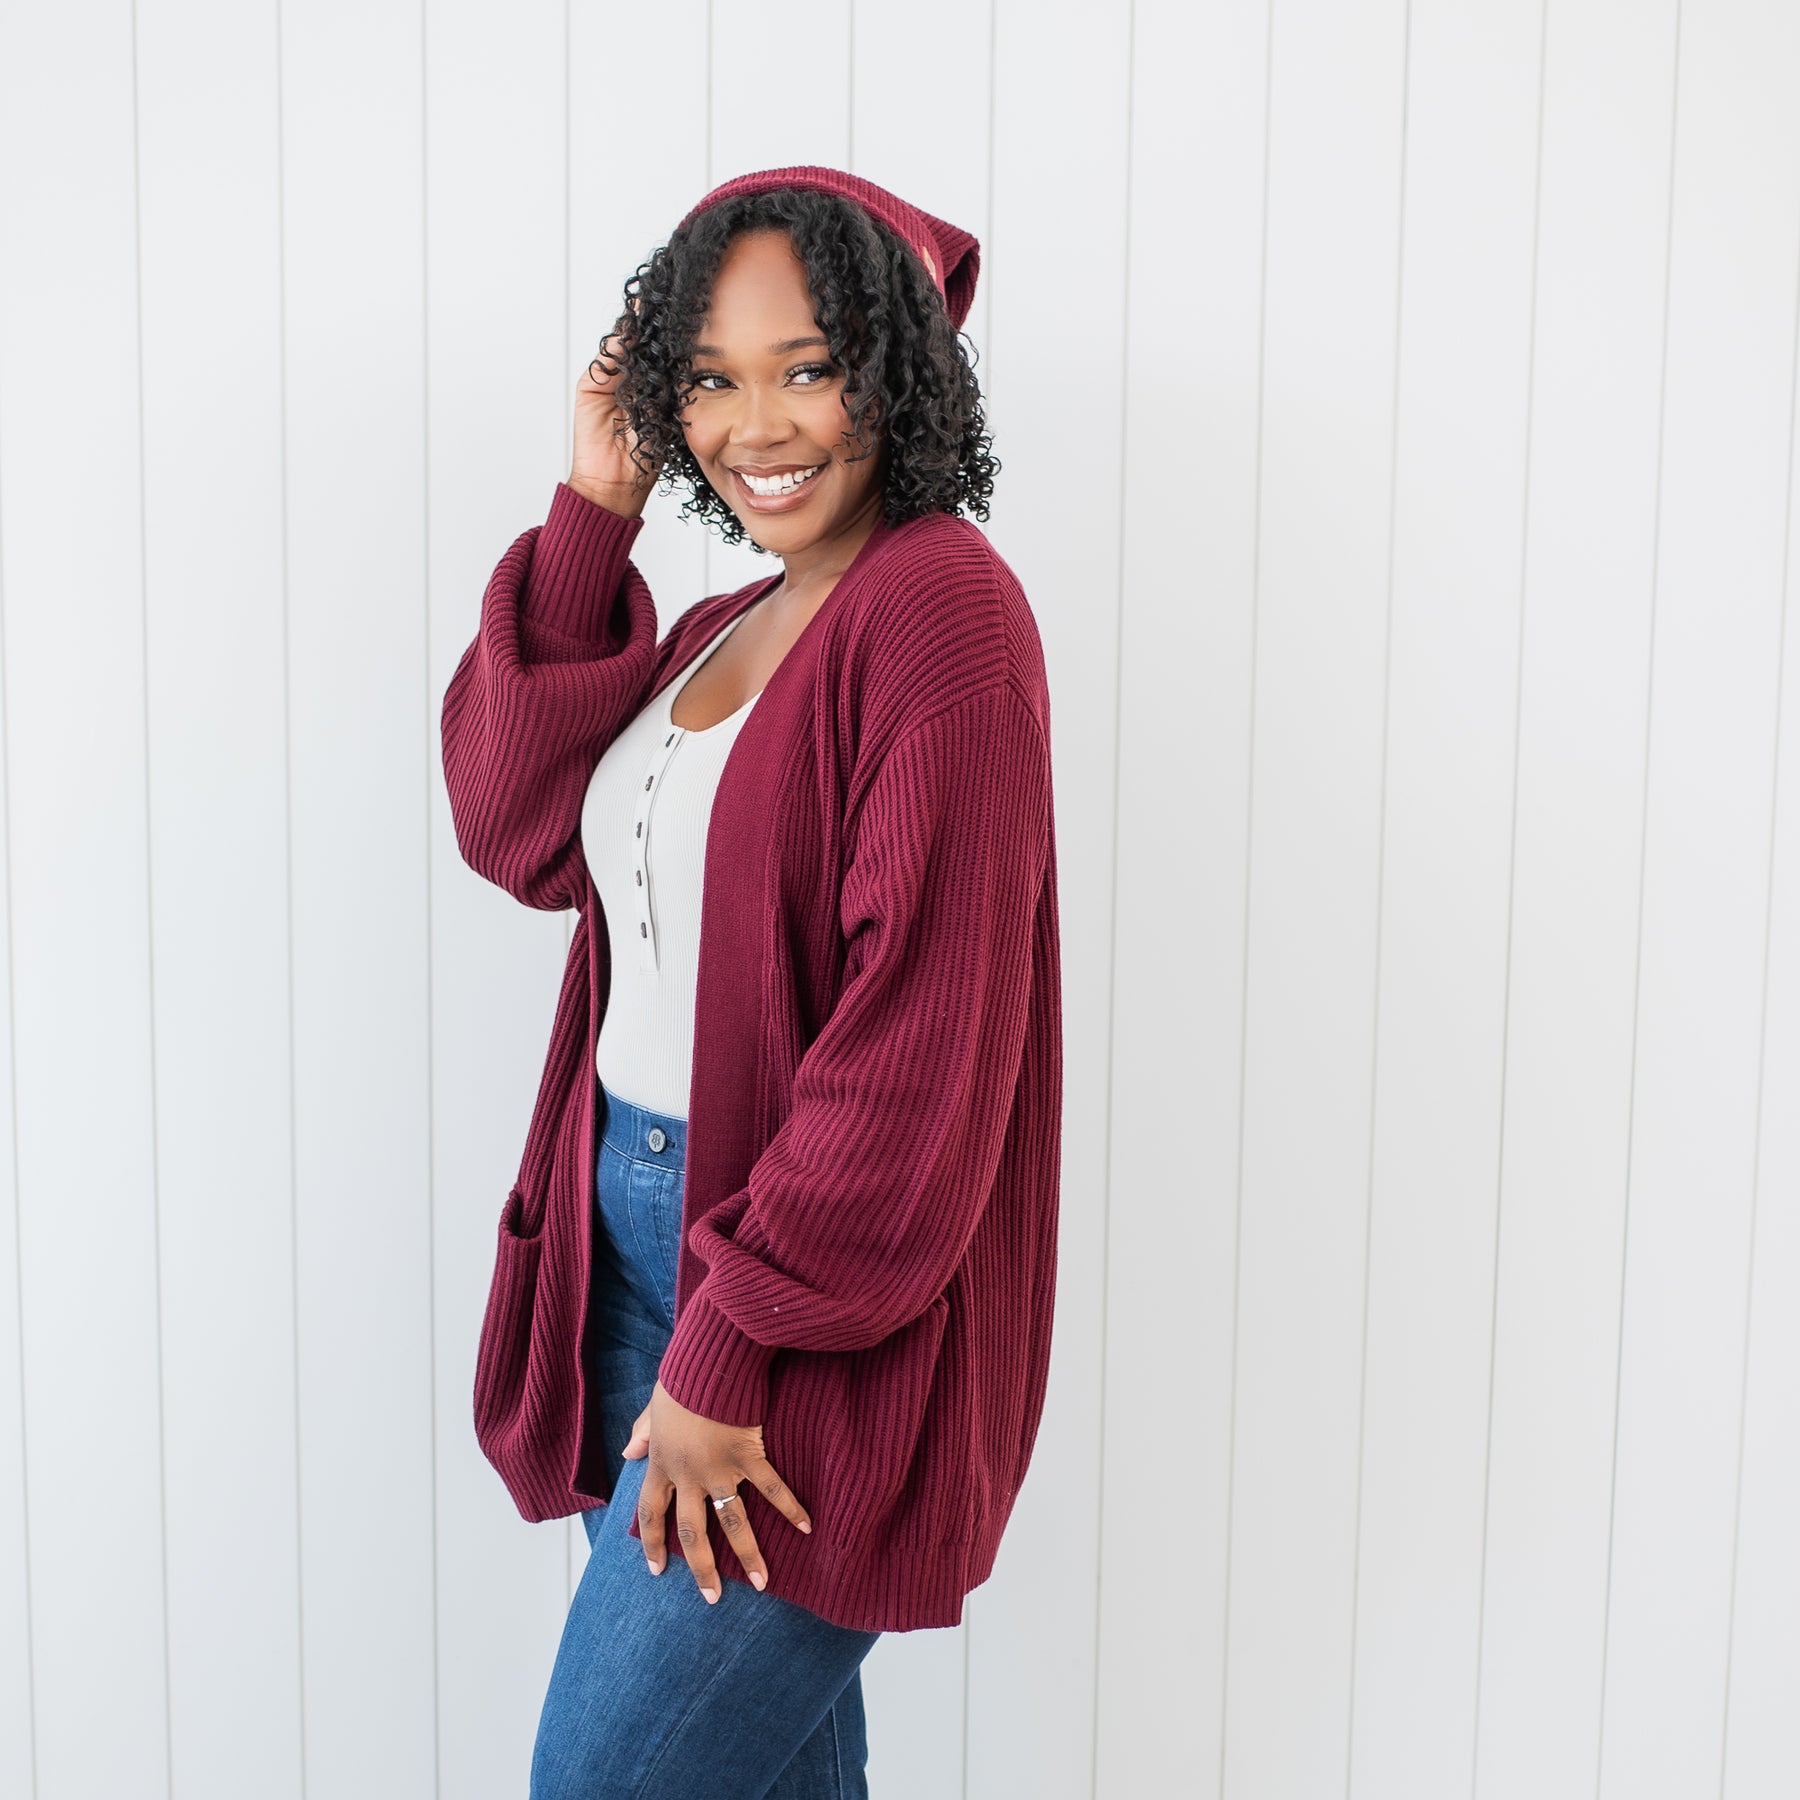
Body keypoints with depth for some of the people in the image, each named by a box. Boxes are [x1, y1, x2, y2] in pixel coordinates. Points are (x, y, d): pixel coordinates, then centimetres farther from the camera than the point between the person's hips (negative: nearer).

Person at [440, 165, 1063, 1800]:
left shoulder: (942, 603, -14)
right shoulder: (721, 632, 12)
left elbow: (917, 1033, -21)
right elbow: (520, 830, 3)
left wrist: (729, 1350, -19)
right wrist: (592, 516, 1)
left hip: (820, 1326, -8)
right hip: (641, 1239, 8)